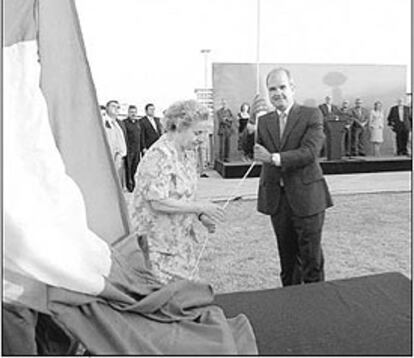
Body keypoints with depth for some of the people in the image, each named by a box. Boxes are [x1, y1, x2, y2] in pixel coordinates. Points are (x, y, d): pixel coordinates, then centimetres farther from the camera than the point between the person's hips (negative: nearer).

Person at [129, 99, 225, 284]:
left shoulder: (188, 153, 8)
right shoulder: (159, 155, -20)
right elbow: (158, 202, -25)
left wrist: (201, 216, -1)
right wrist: (200, 207, -22)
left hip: (181, 239, 8)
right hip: (158, 243, -8)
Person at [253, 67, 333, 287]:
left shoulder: (311, 116, -4)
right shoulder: (264, 121, 10)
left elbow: (309, 153, -17)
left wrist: (274, 158, -22)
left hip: (306, 197, -4)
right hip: (277, 199, 4)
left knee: (311, 259, 5)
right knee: (287, 260, 16)